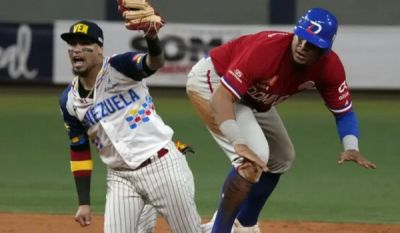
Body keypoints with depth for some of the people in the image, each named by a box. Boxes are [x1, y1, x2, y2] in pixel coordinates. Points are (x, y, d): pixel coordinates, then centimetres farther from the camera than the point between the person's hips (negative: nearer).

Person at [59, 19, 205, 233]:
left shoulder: (119, 68, -10)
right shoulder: (69, 100, 5)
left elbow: (155, 63, -30)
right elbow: (79, 151, 12)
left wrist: (152, 38, -53)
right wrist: (84, 202, 8)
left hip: (162, 164, -4)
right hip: (120, 176, 4)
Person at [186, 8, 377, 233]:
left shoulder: (330, 66, -20)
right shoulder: (267, 49, -39)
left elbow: (344, 111, -9)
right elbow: (221, 97, -43)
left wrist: (351, 147, -30)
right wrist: (239, 143, -56)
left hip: (253, 99, 8)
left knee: (281, 158, 18)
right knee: (254, 156, -25)